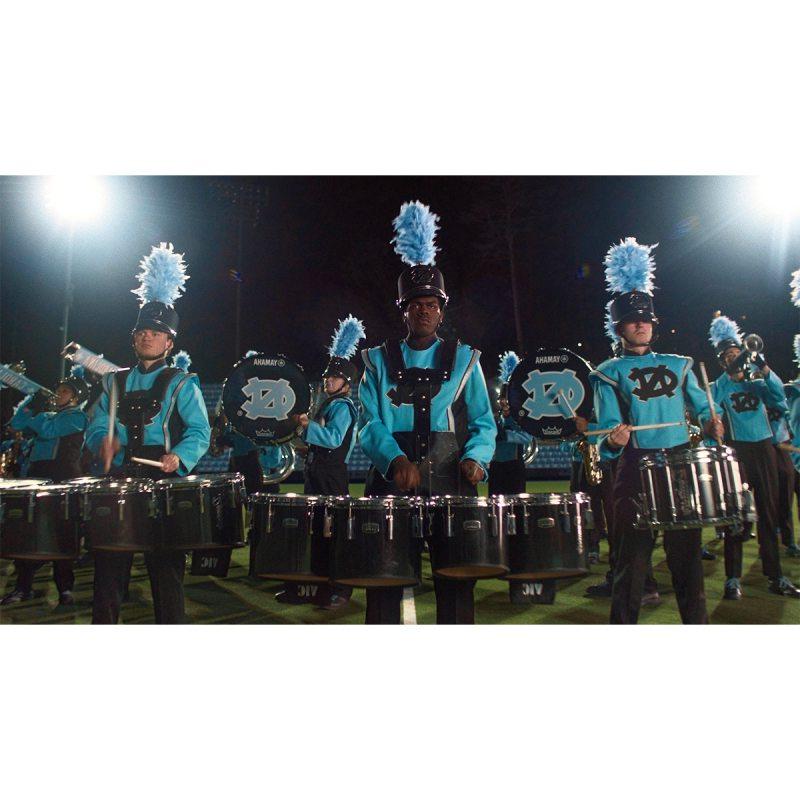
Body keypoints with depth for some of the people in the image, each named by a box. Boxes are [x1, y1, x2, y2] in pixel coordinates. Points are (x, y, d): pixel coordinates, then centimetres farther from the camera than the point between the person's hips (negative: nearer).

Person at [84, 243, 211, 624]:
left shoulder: (182, 384, 4)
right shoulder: (114, 382, 17)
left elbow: (199, 431, -6)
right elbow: (95, 427, 12)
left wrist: (179, 456, -25)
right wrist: (104, 442, -10)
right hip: (118, 480, 4)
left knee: (167, 570, 1)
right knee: (108, 569, 8)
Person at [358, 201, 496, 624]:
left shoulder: (463, 359, 10)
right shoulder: (378, 361, 9)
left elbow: (483, 423, 6)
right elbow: (369, 424, -2)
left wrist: (475, 458, -15)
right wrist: (395, 460, -21)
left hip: (450, 482, 0)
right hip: (391, 482, 0)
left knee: (455, 581, 5)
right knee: (383, 580, 5)